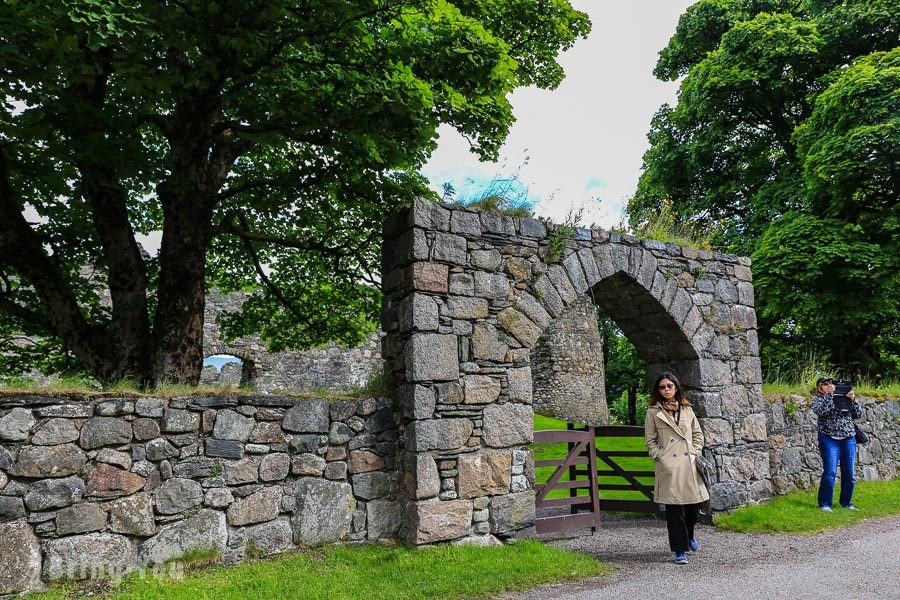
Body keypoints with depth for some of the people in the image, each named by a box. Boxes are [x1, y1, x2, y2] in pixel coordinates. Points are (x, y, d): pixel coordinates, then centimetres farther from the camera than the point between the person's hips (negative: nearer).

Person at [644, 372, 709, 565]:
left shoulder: (687, 409, 11)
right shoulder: (653, 412, 1)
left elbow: (698, 434, 17)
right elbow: (650, 441, 2)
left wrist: (695, 453, 5)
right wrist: (660, 457, -8)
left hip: (689, 464, 4)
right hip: (668, 467, -4)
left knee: (694, 503, 9)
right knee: (674, 509, -3)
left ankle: (689, 537, 38)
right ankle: (679, 551, 6)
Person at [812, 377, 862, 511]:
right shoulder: (817, 398, 6)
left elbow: (858, 414, 9)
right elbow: (819, 411, -15)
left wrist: (853, 400, -6)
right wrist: (830, 396, -14)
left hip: (849, 439, 4)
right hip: (829, 439, -4)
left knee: (849, 474, 6)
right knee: (830, 472, -11)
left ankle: (846, 503, 20)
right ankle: (824, 504, -3)